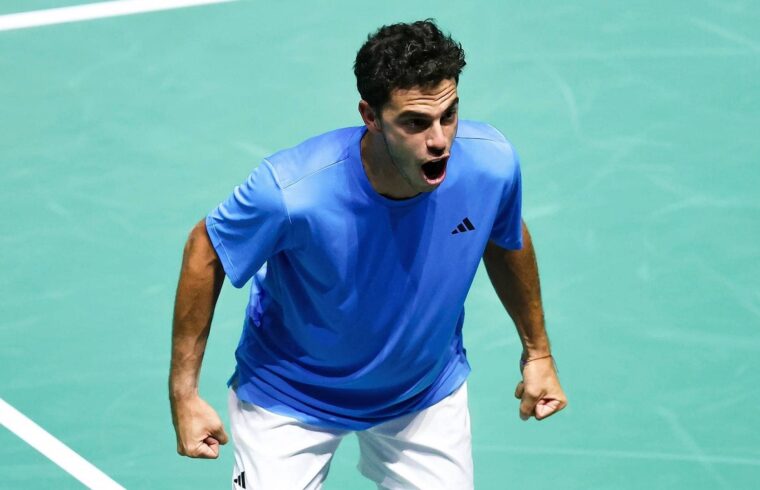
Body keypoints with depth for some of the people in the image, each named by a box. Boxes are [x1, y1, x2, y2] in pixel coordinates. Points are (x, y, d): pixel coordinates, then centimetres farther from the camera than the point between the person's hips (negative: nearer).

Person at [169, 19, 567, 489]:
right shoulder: (292, 190, -37)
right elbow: (205, 253, -18)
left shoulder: (491, 163, -26)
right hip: (292, 396, -3)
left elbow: (506, 240, -1)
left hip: (428, 389, 3)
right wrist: (184, 393, -15)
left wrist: (537, 350, 10)